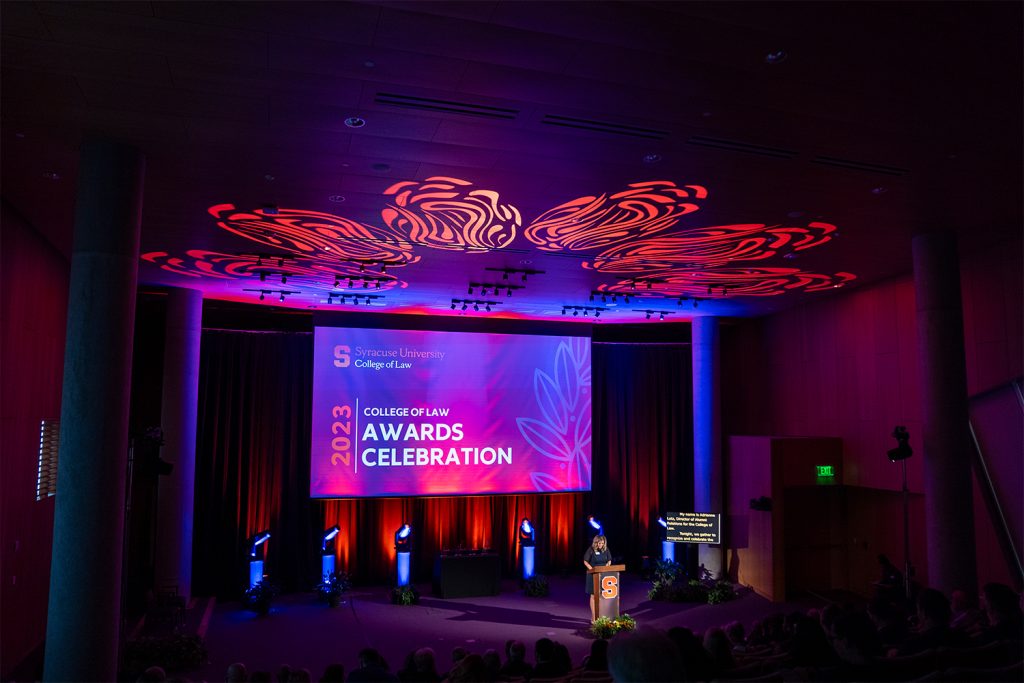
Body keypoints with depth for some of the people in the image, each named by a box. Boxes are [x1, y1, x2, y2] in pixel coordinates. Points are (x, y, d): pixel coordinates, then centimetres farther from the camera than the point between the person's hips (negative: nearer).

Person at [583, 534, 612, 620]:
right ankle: (593, 617, 5)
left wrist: (607, 565, -9)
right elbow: (585, 561, -7)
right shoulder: (591, 550, -11)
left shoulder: (606, 549, 1)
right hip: (593, 575, -4)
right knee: (593, 596, 1)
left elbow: (609, 560, 12)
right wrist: (592, 569, -19)